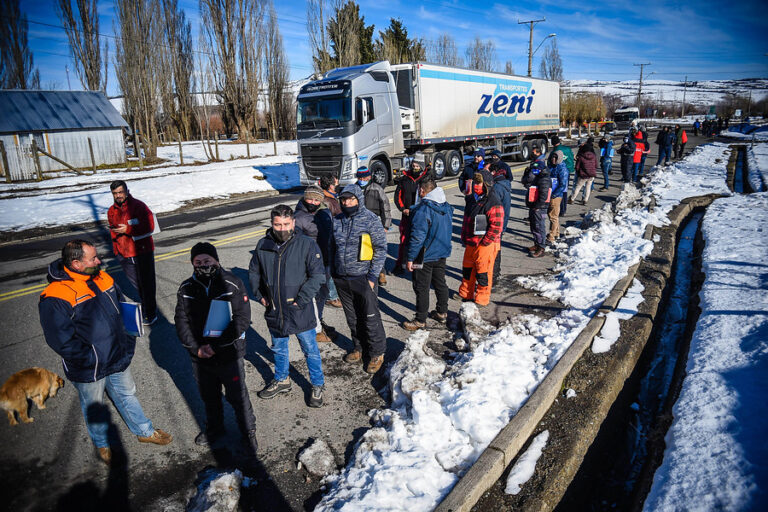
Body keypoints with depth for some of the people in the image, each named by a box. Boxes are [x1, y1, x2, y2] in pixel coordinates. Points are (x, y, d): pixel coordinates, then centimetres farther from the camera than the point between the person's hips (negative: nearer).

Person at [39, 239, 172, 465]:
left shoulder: (102, 278, -4)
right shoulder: (55, 298, -25)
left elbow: (123, 309, 9)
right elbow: (62, 341, -24)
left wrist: (129, 343, 2)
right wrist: (90, 360, -21)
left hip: (118, 360, 5)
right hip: (88, 371, -5)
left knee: (127, 396, 23)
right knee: (94, 408, 20)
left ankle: (145, 431, 43)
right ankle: (102, 444, 45)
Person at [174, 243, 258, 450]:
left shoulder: (232, 284, -14)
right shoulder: (186, 288, -2)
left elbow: (242, 320, -16)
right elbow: (181, 321, 1)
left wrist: (215, 345, -19)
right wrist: (195, 348, -12)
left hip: (230, 355, -4)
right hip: (200, 357, 4)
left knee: (237, 396, 9)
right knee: (209, 397, 23)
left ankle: (248, 432, 31)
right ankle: (214, 429, 48)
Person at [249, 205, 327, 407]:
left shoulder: (306, 244, -14)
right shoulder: (263, 246, -2)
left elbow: (318, 275, -14)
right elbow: (253, 272, 13)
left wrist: (301, 300, -17)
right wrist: (259, 295, 3)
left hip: (300, 311, -4)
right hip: (274, 311, 4)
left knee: (310, 350, 10)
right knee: (278, 349, 23)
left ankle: (318, 385, 30)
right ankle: (281, 380, 45)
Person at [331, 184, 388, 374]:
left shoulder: (371, 219, -8)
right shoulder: (337, 220, 7)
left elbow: (381, 248, -9)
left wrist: (372, 276, -13)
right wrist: (333, 272, 13)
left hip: (363, 278, -5)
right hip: (342, 279, 5)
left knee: (370, 318, 2)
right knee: (352, 318, 16)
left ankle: (377, 353, 19)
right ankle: (360, 348, 33)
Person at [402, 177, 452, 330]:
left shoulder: (422, 210, -22)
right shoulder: (447, 207, 4)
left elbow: (417, 236, -23)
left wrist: (410, 258, -18)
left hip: (425, 256, -8)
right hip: (442, 253, 8)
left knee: (421, 288, 2)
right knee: (440, 283, 20)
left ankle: (420, 320, 12)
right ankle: (442, 313, 34)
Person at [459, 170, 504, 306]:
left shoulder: (493, 203, -17)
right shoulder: (471, 199, 10)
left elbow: (496, 227, -19)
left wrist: (484, 243, -17)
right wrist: (464, 238, 14)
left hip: (485, 245, -8)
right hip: (470, 243, 8)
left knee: (483, 272, 1)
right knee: (467, 269, 20)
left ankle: (481, 299, 15)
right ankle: (465, 293, 37)